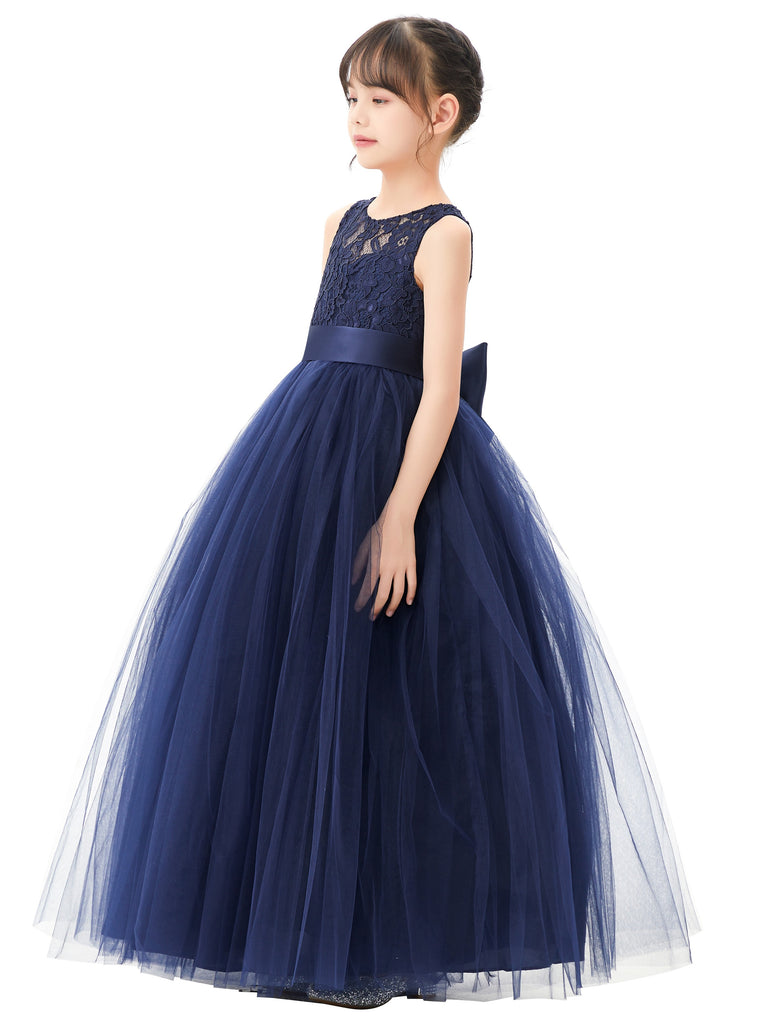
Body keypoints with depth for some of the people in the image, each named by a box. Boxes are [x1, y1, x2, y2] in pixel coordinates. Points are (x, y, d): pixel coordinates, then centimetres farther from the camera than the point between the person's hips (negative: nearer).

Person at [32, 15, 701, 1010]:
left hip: (397, 459, -7)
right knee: (280, 674, 7)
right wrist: (300, 463, 14)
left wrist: (398, 516, -21)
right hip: (308, 449, 7)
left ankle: (388, 941, 10)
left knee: (385, 696, -3)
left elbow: (441, 390, -15)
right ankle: (294, 928, 19)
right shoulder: (343, 222, 14)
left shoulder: (444, 234, -8)